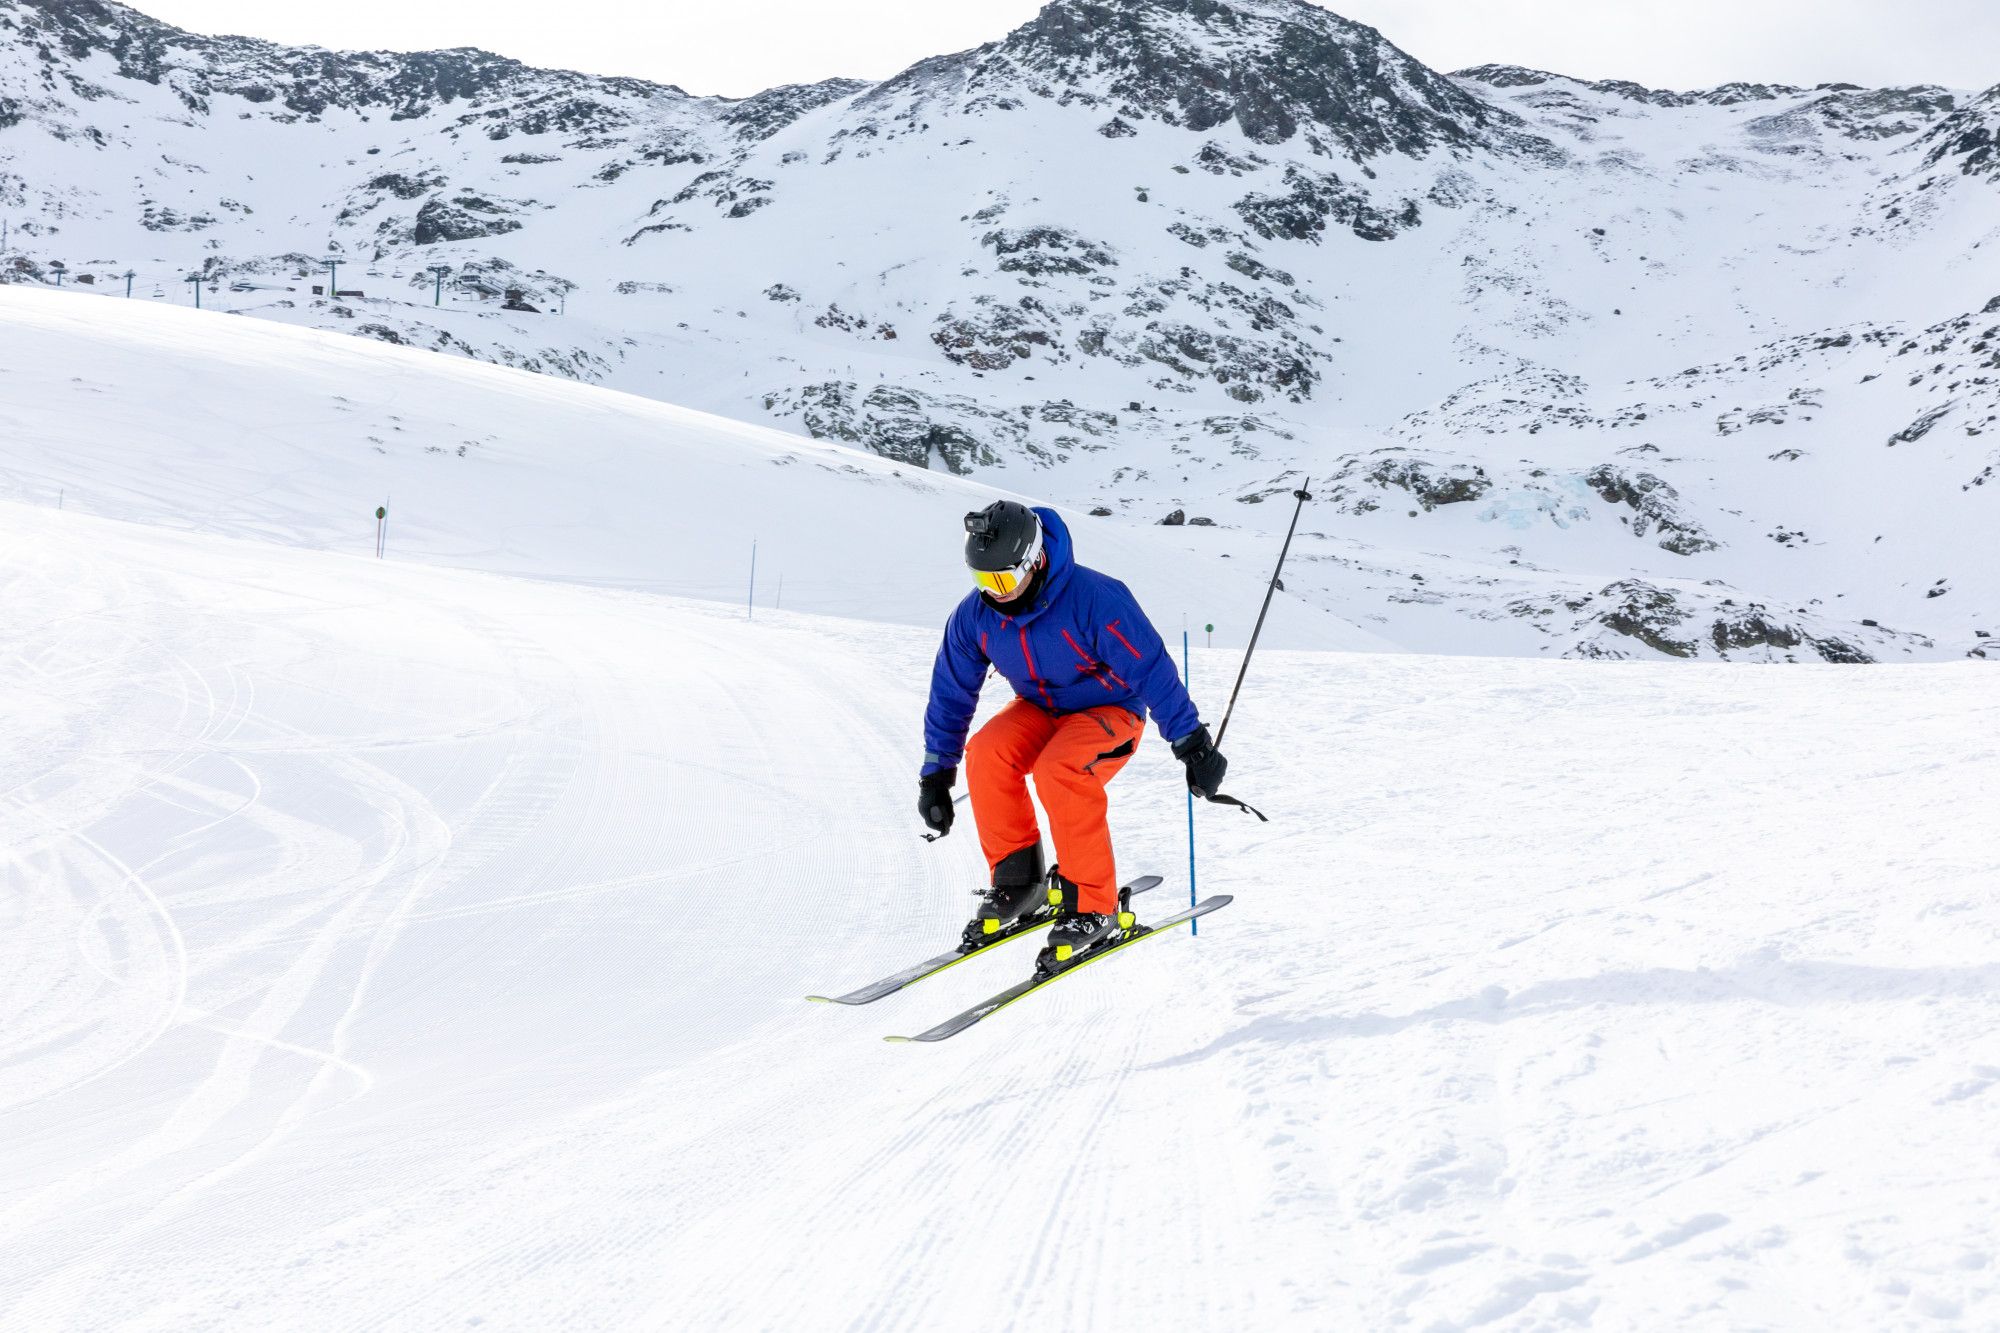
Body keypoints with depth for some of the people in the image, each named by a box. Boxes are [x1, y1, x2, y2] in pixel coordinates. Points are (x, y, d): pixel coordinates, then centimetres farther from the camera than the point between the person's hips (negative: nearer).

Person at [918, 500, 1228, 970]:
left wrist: (1193, 745, -24)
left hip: (1110, 711, -5)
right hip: (1039, 709, 5)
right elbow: (950, 693, 1)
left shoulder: (1094, 598, -29)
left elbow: (1153, 671, -25)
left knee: (1058, 770, -35)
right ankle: (1016, 881, -9)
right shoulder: (974, 616, -12)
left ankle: (1094, 907, -23)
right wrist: (935, 777, 3)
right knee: (986, 753, -26)